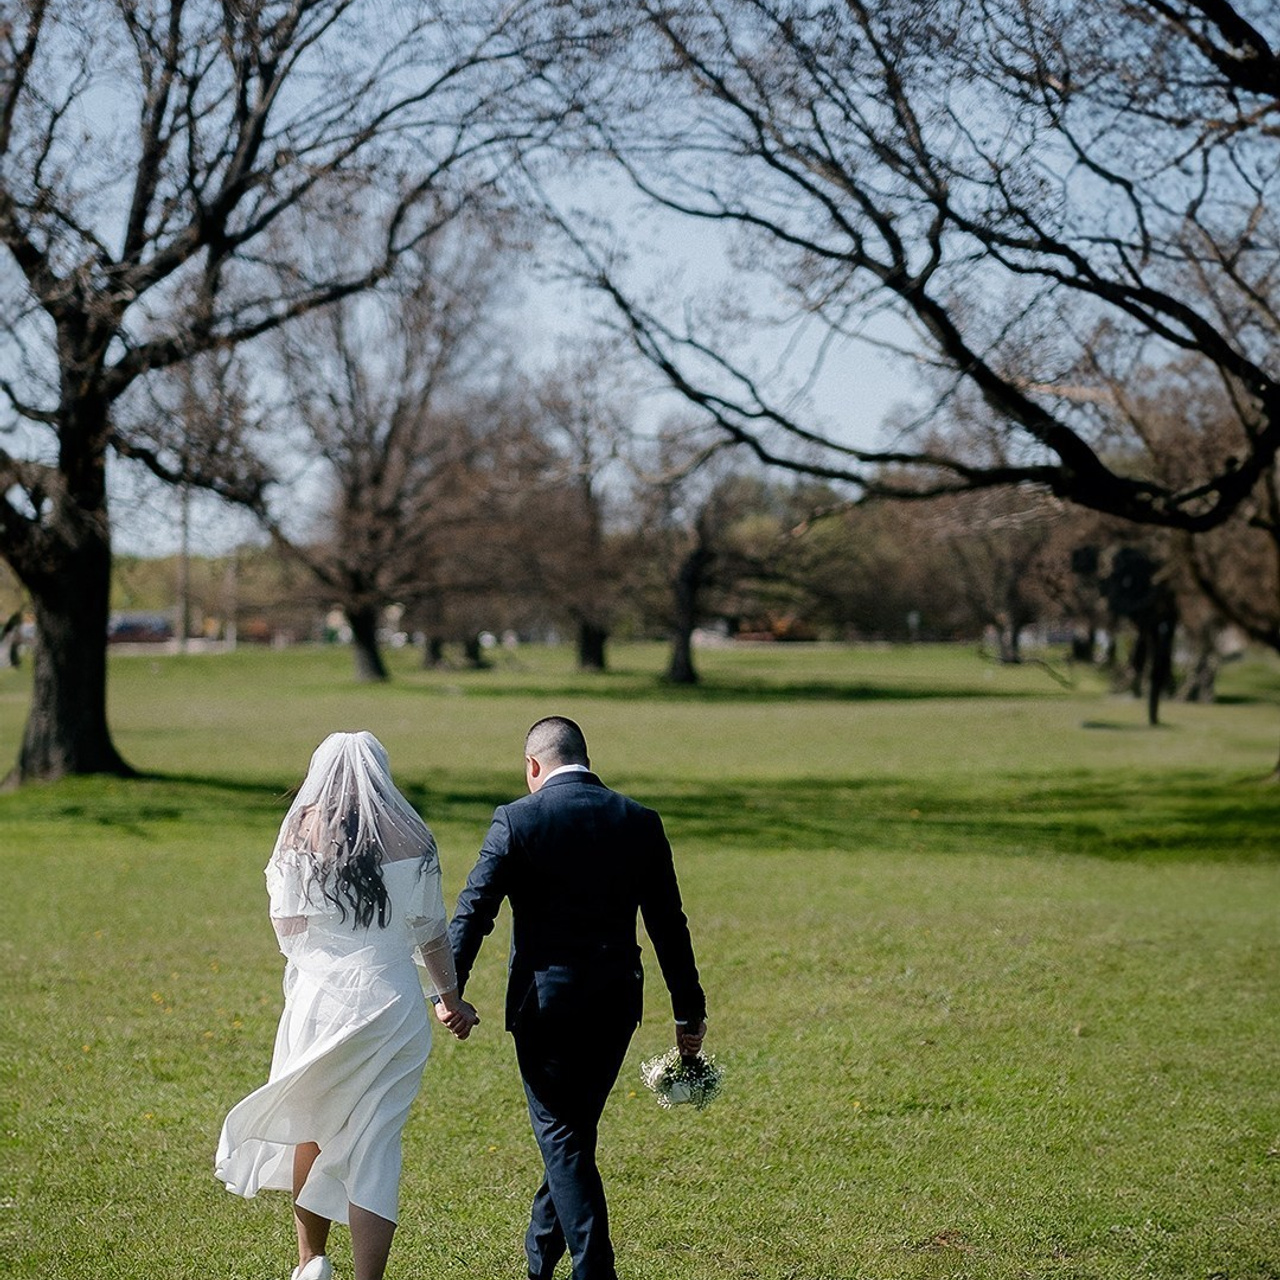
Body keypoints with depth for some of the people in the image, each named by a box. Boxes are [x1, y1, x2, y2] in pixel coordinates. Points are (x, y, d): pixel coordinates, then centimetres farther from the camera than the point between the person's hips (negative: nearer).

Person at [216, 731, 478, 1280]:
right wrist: (450, 997, 22)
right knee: (374, 1147, 2)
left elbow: (287, 923, -1)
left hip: (319, 999, 0)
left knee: (311, 1126, 21)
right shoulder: (410, 838, 1)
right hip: (392, 1005, 0)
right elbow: (432, 933, 8)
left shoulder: (304, 827, -2)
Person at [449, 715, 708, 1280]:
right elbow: (668, 924, 7)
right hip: (616, 1002, 4)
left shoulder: (517, 820, -6)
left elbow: (473, 909, -11)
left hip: (545, 1001, -4)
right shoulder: (639, 822, 4)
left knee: (562, 1138, 3)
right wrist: (689, 1010, 13)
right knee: (574, 1131, 18)